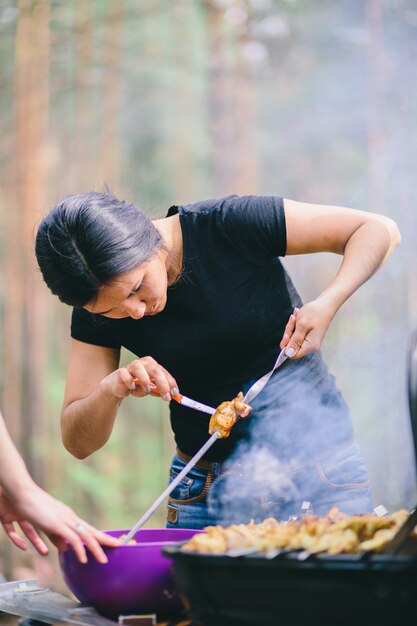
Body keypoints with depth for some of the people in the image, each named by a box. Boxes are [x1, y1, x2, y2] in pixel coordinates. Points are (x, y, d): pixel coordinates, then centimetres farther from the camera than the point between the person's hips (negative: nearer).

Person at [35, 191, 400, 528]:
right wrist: (111, 390, -24)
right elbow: (79, 443, -4)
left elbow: (378, 230, -12)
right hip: (204, 488, 3)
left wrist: (326, 305, -28)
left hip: (314, 469, -3)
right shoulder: (97, 309, -7)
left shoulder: (230, 227, -18)